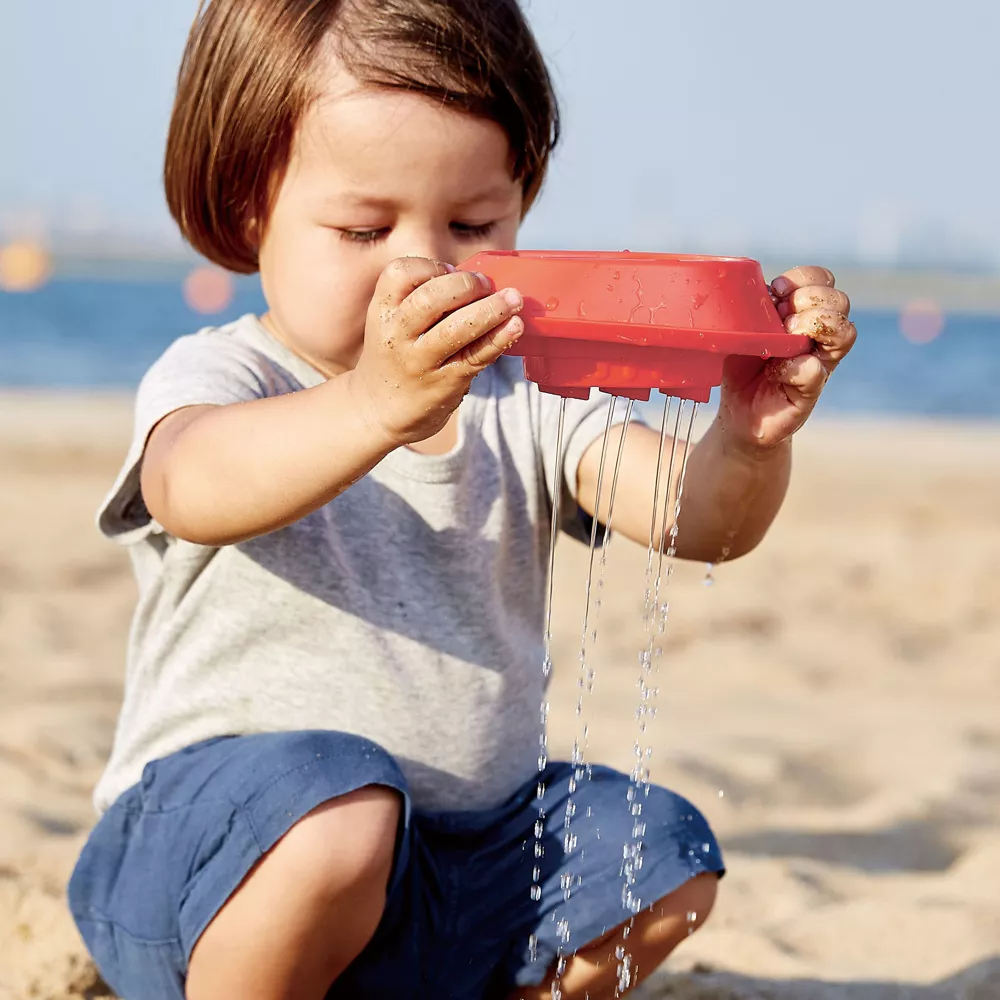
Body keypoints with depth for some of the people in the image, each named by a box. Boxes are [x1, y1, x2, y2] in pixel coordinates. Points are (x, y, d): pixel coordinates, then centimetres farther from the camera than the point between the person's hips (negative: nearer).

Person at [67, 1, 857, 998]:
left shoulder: (525, 398, 3)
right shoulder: (216, 379, -11)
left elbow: (698, 520, -10)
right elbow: (198, 486, -37)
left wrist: (749, 441, -35)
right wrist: (378, 403, -57)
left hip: (469, 856, 6)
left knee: (666, 862, -3)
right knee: (335, 805, -34)